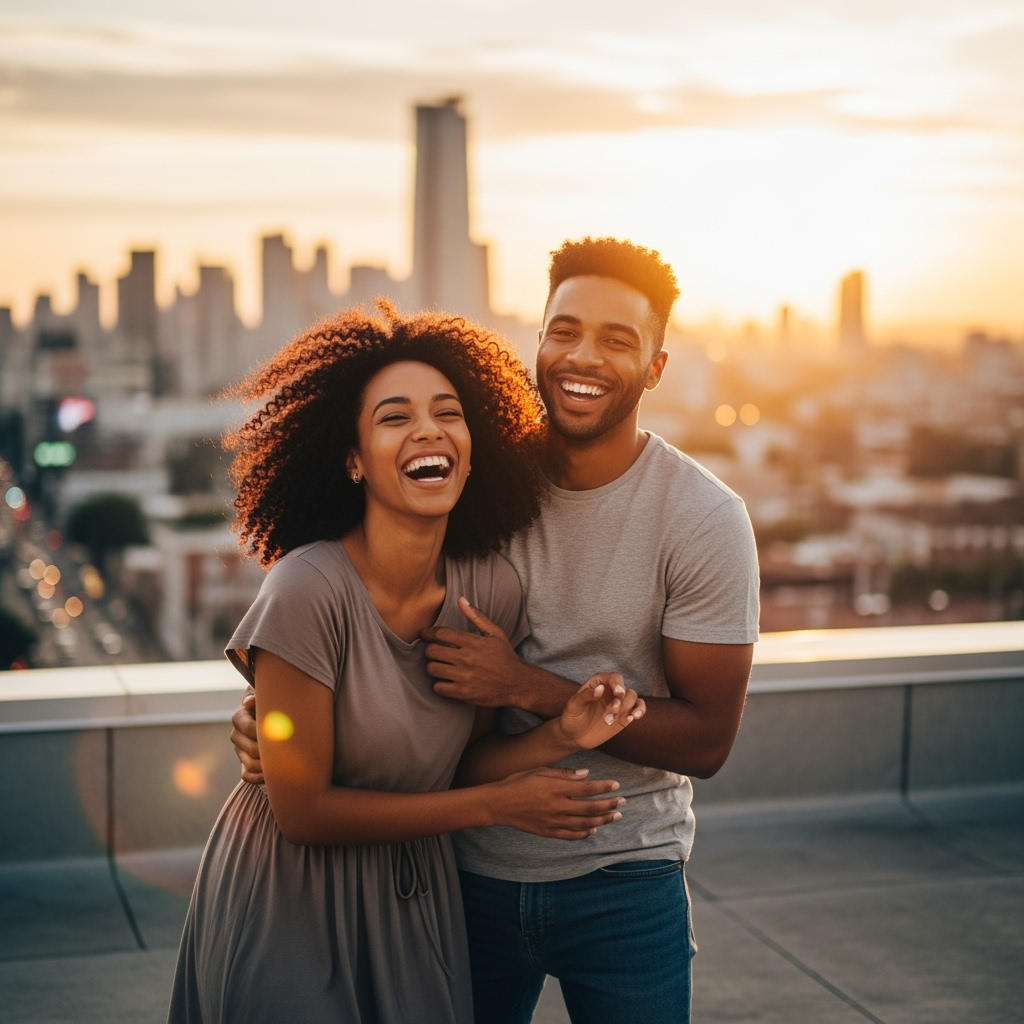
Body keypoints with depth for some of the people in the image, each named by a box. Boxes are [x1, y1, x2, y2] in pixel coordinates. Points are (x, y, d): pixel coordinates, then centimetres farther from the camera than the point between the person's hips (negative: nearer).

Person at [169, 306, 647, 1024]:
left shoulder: (492, 589, -9)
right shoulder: (308, 589, -25)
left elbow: (459, 763, 1)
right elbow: (303, 809, -20)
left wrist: (562, 736, -19)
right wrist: (498, 805, -19)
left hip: (417, 896, 5)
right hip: (289, 904, -5)